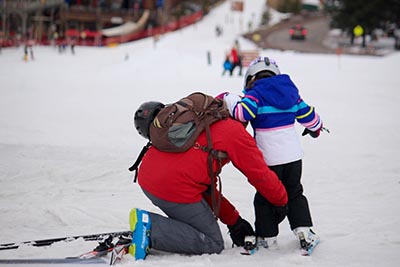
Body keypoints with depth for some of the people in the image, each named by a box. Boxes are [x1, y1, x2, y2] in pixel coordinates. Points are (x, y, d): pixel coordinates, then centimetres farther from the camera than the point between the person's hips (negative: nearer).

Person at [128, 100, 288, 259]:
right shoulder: (234, 130, 5)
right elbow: (260, 174, 7)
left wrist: (233, 220, 31)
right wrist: (281, 201, 26)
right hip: (175, 188, -9)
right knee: (213, 244, 5)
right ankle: (149, 228, -12)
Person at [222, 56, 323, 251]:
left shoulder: (255, 94, -6)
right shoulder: (291, 93, 11)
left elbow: (242, 113, -21)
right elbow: (308, 114, 17)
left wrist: (228, 100, -5)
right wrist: (315, 127, 37)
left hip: (270, 158, -5)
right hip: (293, 155, 5)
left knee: (265, 197, 9)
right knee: (294, 193, 18)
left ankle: (267, 236, 11)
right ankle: (303, 230, 8)